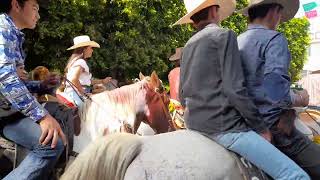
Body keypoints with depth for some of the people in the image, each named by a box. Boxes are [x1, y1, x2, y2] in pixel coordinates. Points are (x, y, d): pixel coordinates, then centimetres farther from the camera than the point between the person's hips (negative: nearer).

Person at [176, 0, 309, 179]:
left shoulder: (188, 46, 15)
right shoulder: (224, 35, -7)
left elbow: (182, 95, 18)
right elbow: (235, 89, -17)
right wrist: (261, 127, -8)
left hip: (194, 123, 9)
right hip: (224, 125, -9)